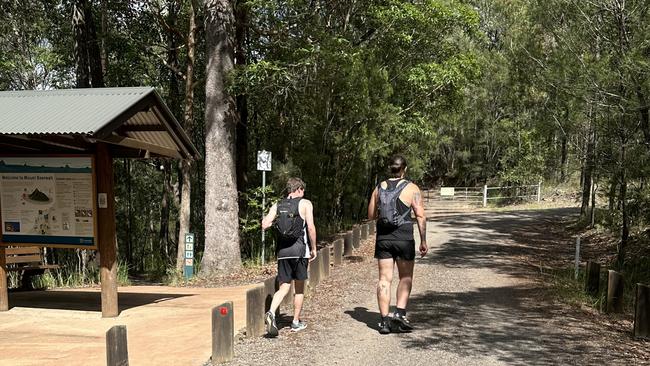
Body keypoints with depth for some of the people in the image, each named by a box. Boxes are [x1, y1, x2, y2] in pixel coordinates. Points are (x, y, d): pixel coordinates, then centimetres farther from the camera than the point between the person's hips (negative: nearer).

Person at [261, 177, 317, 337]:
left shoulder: (277, 206, 10)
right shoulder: (305, 204, 0)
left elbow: (265, 225, -1)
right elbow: (310, 227, -9)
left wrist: (266, 219, 21)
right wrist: (314, 248, 0)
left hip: (282, 251, 3)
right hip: (299, 250, -3)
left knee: (284, 287, 7)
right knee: (299, 288, 11)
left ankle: (271, 312, -17)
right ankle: (296, 322, 19)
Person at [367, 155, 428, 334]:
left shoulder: (379, 188, 6)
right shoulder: (412, 189, -2)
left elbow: (371, 215, 10)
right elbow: (420, 216, -7)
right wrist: (423, 241, -4)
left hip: (383, 238, 3)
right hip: (404, 238, -2)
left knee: (384, 279, 6)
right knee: (405, 278, 13)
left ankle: (385, 320, 6)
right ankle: (400, 313, 1)